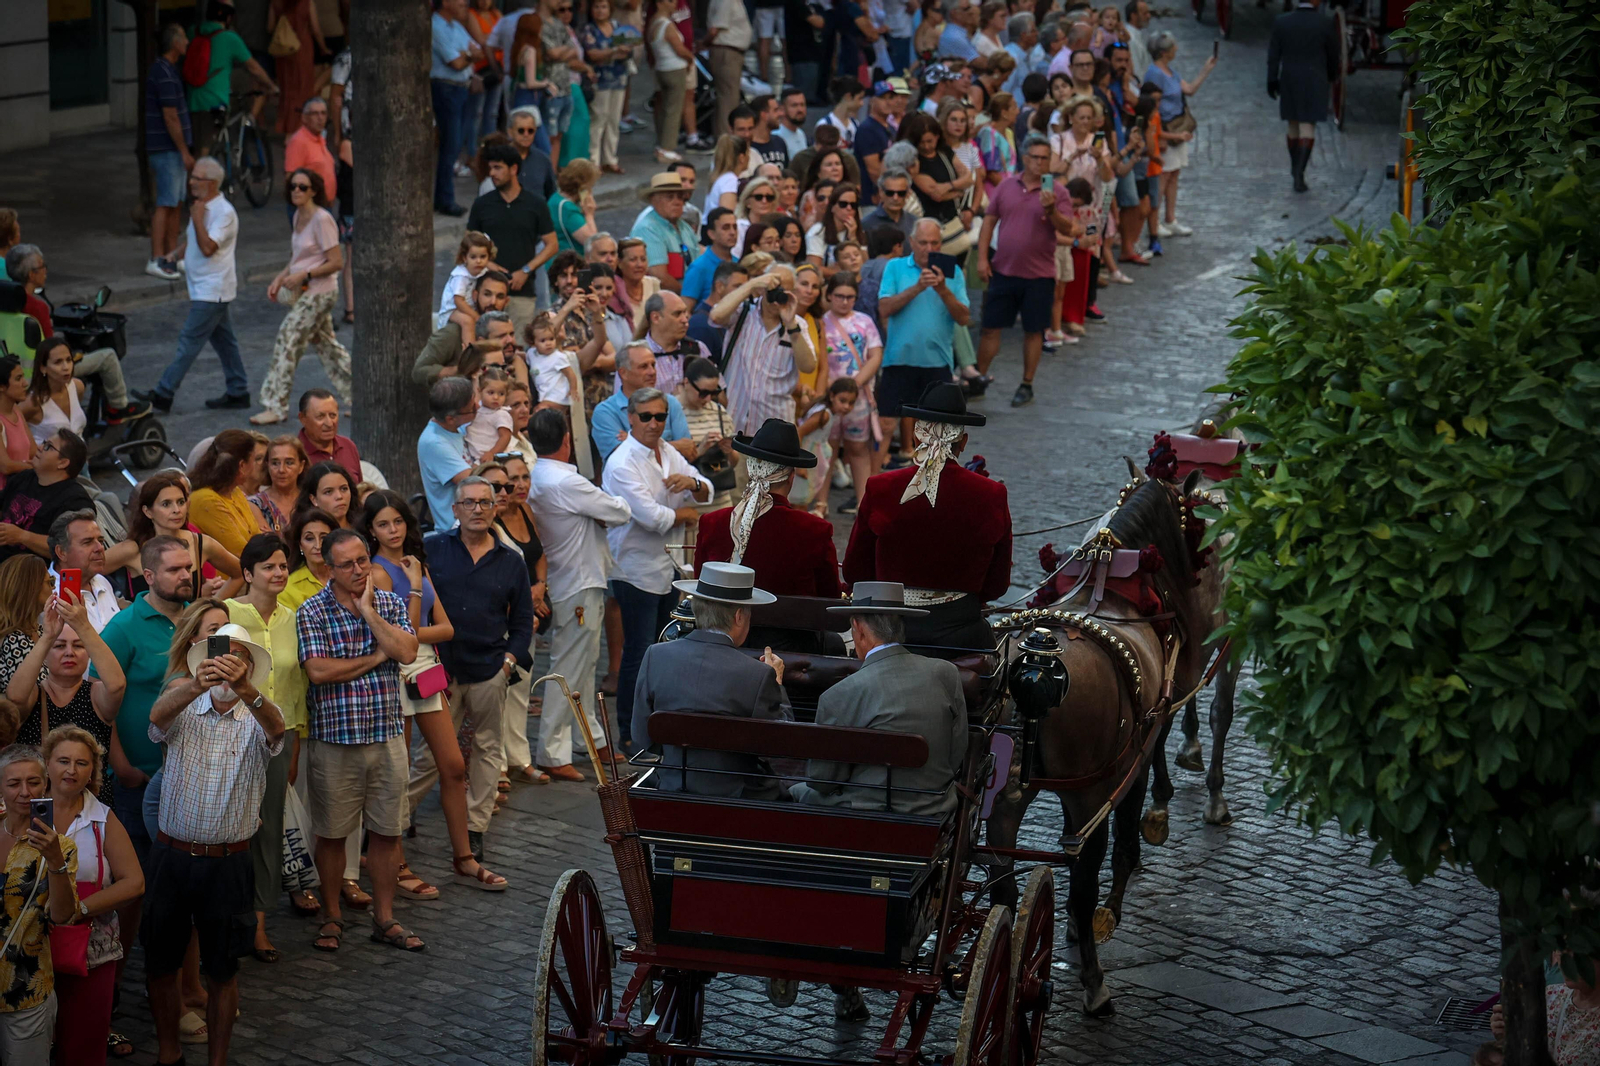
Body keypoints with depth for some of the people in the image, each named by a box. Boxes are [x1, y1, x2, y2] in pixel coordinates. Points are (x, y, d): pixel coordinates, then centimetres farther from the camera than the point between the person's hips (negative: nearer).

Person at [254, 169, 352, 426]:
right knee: (325, 344, 14)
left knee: (287, 342, -9)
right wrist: (280, 279, 6)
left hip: (319, 293, -10)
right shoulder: (299, 216, 10)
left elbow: (336, 263, -19)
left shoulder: (322, 220, -18)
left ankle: (275, 407, -4)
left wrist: (302, 276, -21)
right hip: (304, 292, 10)